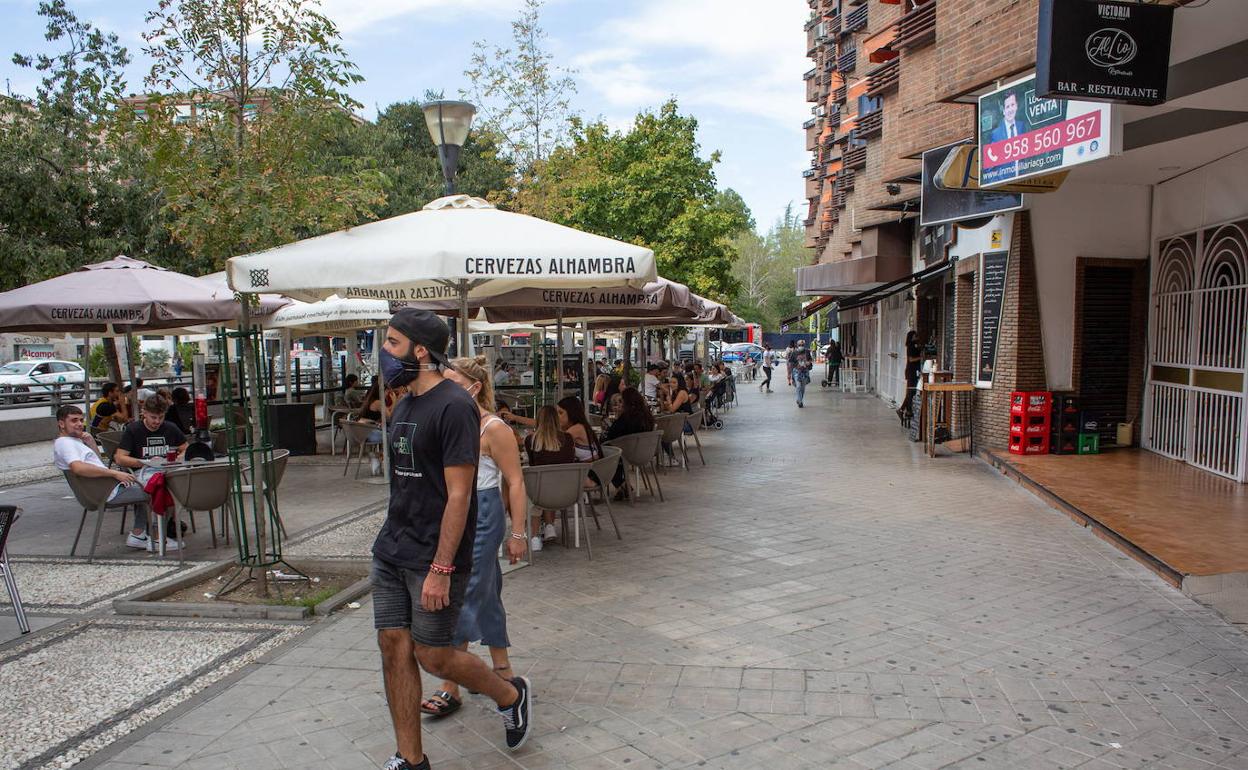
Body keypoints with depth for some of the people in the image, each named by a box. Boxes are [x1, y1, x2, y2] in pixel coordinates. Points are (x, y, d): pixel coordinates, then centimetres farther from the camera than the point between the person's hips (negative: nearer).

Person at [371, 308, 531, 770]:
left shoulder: (454, 406, -17)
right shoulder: (405, 404, 11)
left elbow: (458, 495, -20)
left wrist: (441, 568, -21)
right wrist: (393, 541, 14)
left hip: (434, 557, -8)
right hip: (391, 549, 8)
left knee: (432, 655, 1)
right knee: (393, 646, 8)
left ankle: (512, 695, 27)